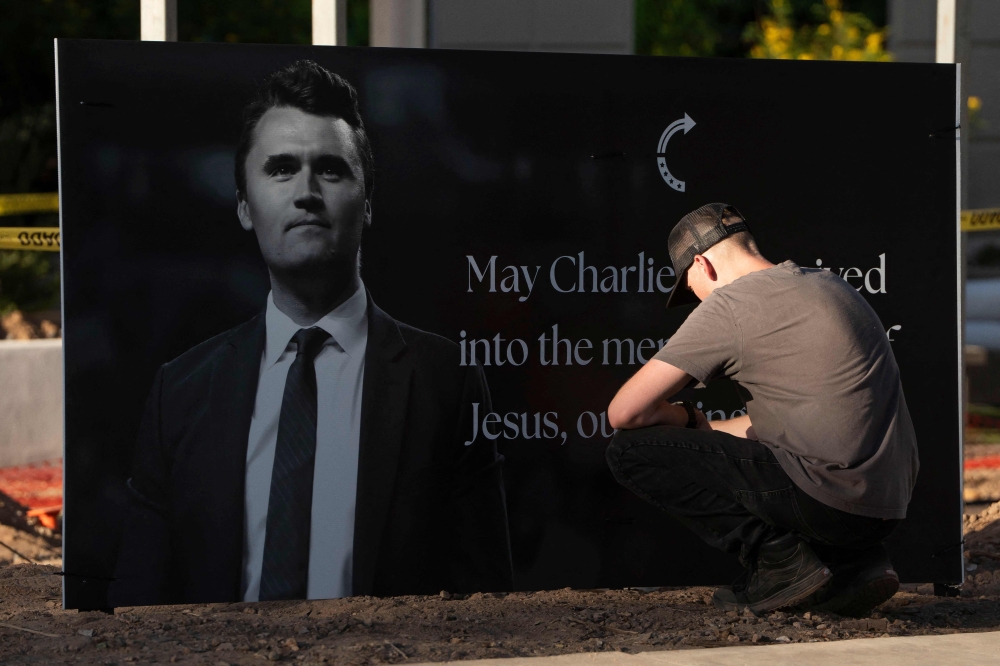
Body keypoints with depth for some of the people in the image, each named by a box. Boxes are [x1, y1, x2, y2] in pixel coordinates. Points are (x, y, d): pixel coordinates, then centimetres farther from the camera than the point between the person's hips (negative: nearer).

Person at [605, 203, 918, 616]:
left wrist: (684, 419, 13)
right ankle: (857, 561, 13)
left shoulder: (728, 305, -5)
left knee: (631, 450, -3)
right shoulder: (830, 285, 20)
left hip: (828, 500, -8)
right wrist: (705, 430, 32)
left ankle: (781, 560, -5)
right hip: (887, 510, 8)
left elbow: (624, 413, -6)